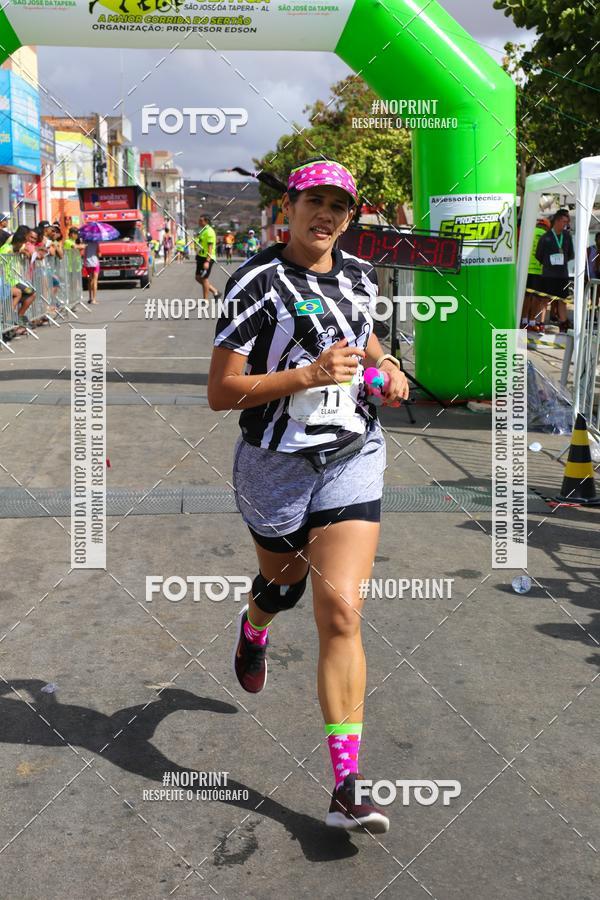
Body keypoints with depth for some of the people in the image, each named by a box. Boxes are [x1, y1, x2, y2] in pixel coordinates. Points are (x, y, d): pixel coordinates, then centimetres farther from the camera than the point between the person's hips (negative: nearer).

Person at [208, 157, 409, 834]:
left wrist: (385, 366, 4)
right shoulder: (256, 283, -12)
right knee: (283, 581, 22)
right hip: (276, 465, -2)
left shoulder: (360, 276, 5)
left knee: (341, 613, -9)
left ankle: (347, 788, -6)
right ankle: (253, 629, 64)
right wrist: (309, 374, -25)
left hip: (353, 458, 2)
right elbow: (220, 392, -15)